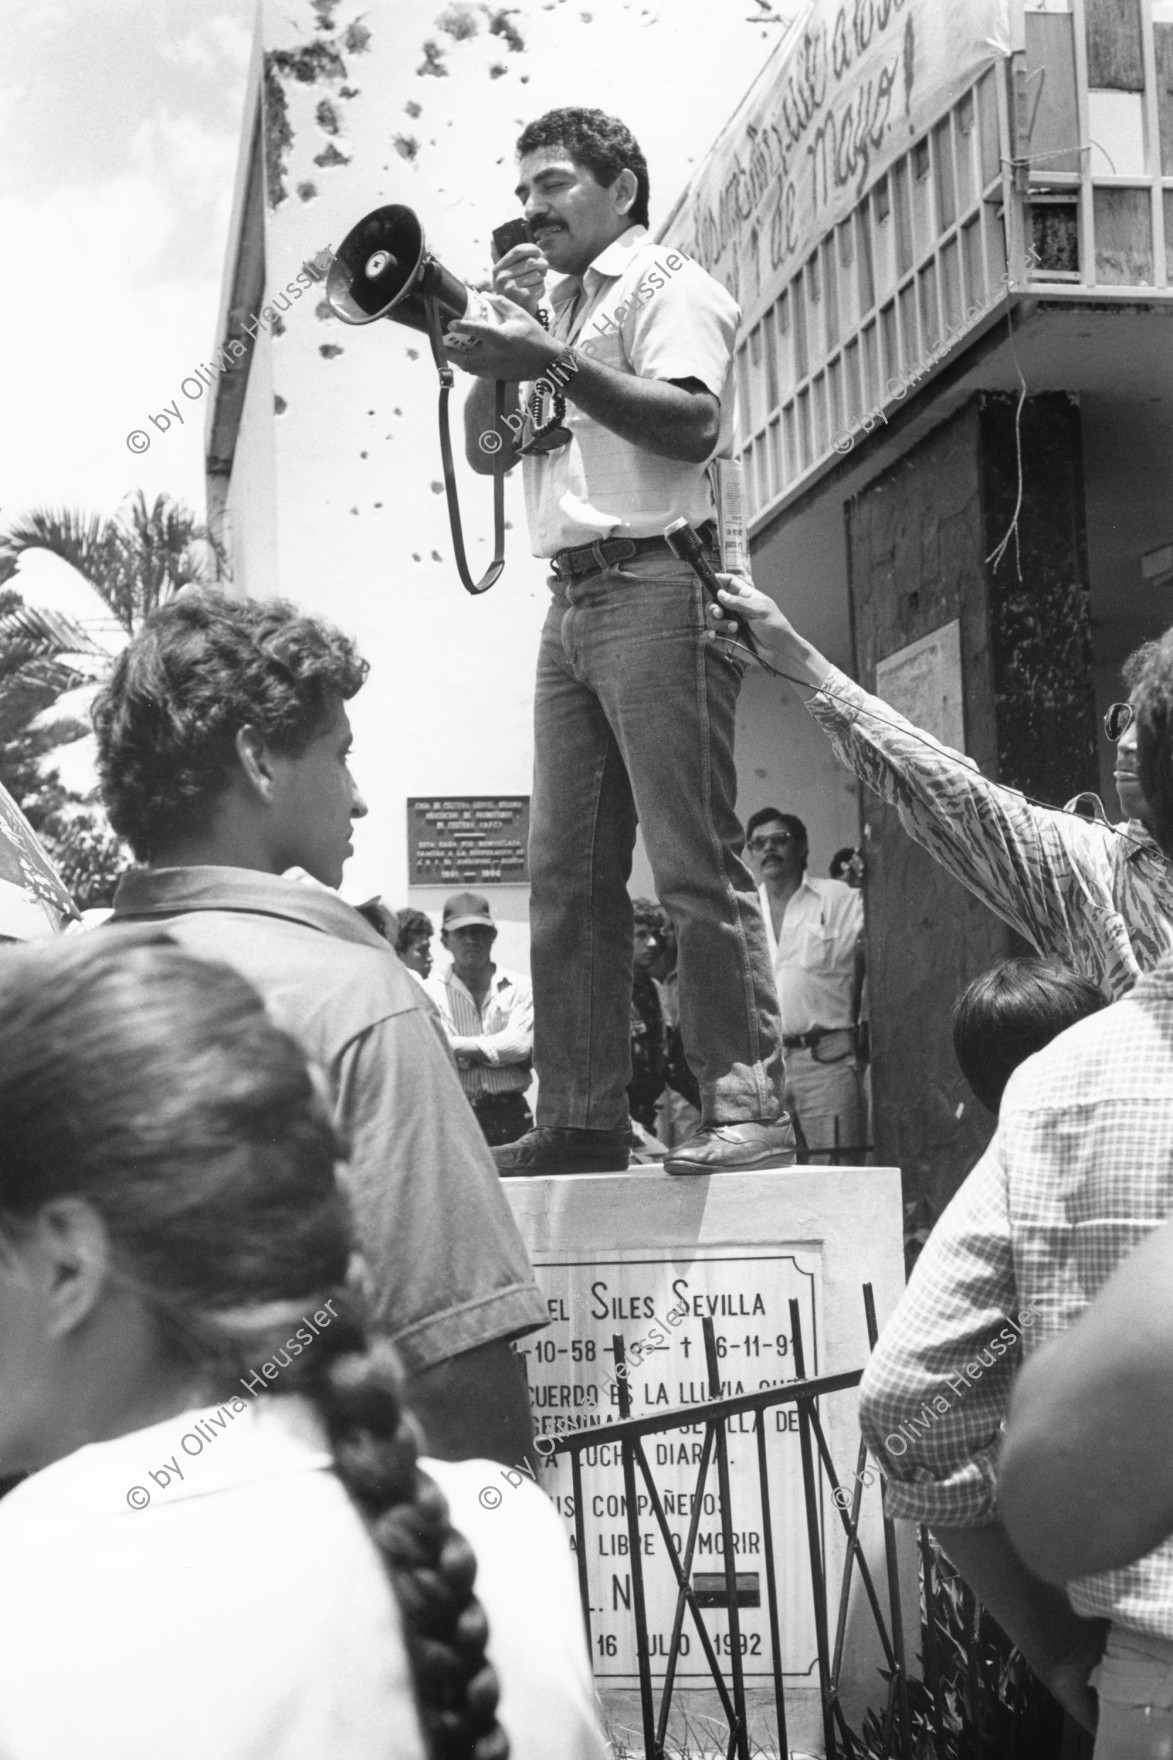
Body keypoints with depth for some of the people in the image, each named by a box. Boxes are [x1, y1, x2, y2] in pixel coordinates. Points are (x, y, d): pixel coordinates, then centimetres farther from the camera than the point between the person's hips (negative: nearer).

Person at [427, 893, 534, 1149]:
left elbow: (521, 1045, -3)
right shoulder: (431, 992, 7)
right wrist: (498, 1050, -5)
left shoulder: (519, 988, 10)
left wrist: (462, 1048, -4)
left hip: (510, 1115, 1)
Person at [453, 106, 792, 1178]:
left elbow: (690, 423, -14)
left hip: (656, 584, -8)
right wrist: (500, 332, 10)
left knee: (696, 861, -12)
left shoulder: (665, 284, 3)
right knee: (567, 874, 3)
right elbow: (488, 449, 22)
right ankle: (580, 1119, 6)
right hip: (574, 599, 8)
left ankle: (748, 1104, -10)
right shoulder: (560, 308, 27)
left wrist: (550, 362, -17)